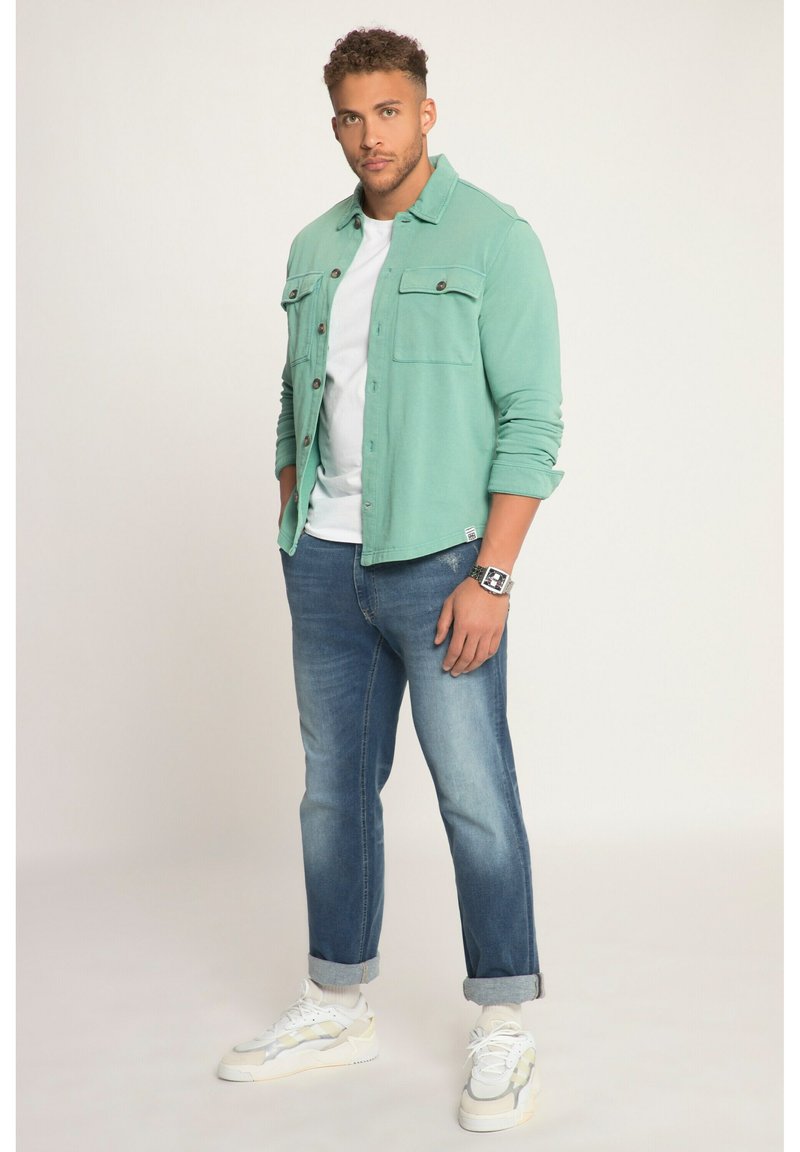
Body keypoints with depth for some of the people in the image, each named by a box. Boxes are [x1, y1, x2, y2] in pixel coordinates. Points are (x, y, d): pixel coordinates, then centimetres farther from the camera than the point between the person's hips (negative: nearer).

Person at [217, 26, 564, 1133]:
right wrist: (294, 544, 12)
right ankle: (336, 1008, 27)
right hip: (325, 563, 6)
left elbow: (531, 422, -11)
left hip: (438, 562, -6)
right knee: (334, 787, 13)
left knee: (475, 795, -1)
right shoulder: (315, 248, 12)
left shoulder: (495, 239, -6)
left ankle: (504, 1030, 12)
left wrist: (490, 576, -17)